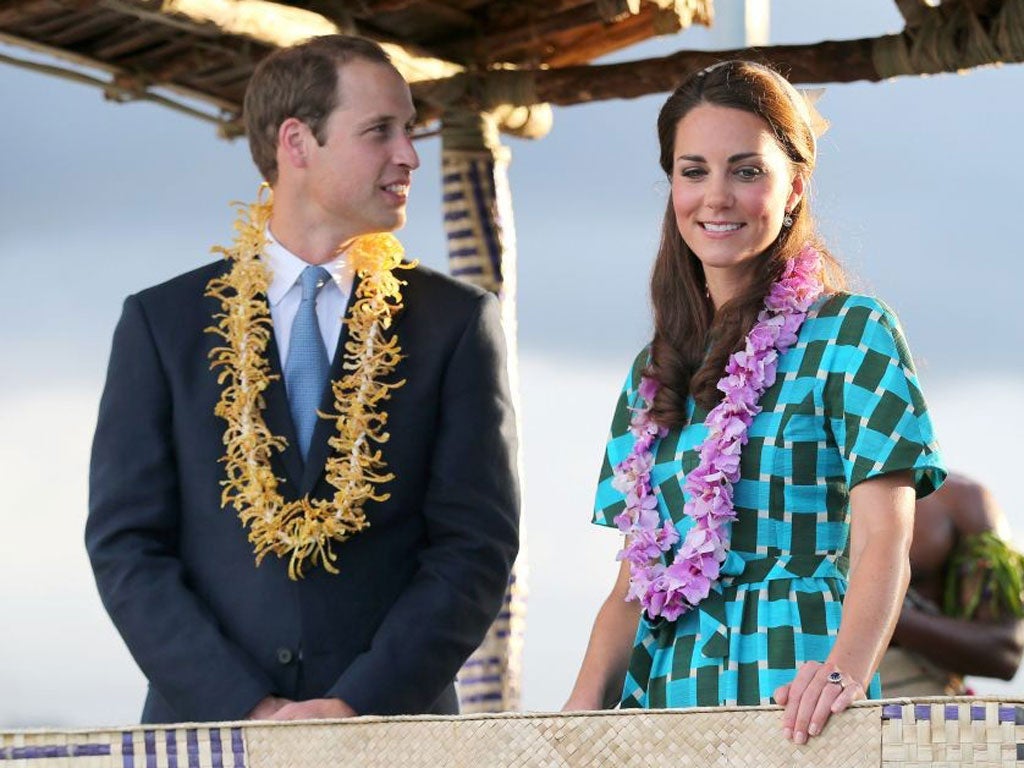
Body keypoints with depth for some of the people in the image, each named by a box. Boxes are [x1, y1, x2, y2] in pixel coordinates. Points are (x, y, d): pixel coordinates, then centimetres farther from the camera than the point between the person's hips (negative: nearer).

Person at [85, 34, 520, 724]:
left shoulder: (456, 323, 6)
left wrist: (359, 706, -12)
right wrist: (248, 710, -11)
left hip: (391, 736, 0)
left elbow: (475, 545, 0)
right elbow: (125, 545, 1)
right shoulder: (163, 323, 6)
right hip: (205, 731, 0)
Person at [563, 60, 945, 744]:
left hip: (787, 690, -5)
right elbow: (636, 579, 14)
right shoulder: (656, 370, 17)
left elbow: (883, 541, -10)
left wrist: (846, 668, -28)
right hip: (662, 691, 5)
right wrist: (588, 701, -4)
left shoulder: (852, 334, 0)